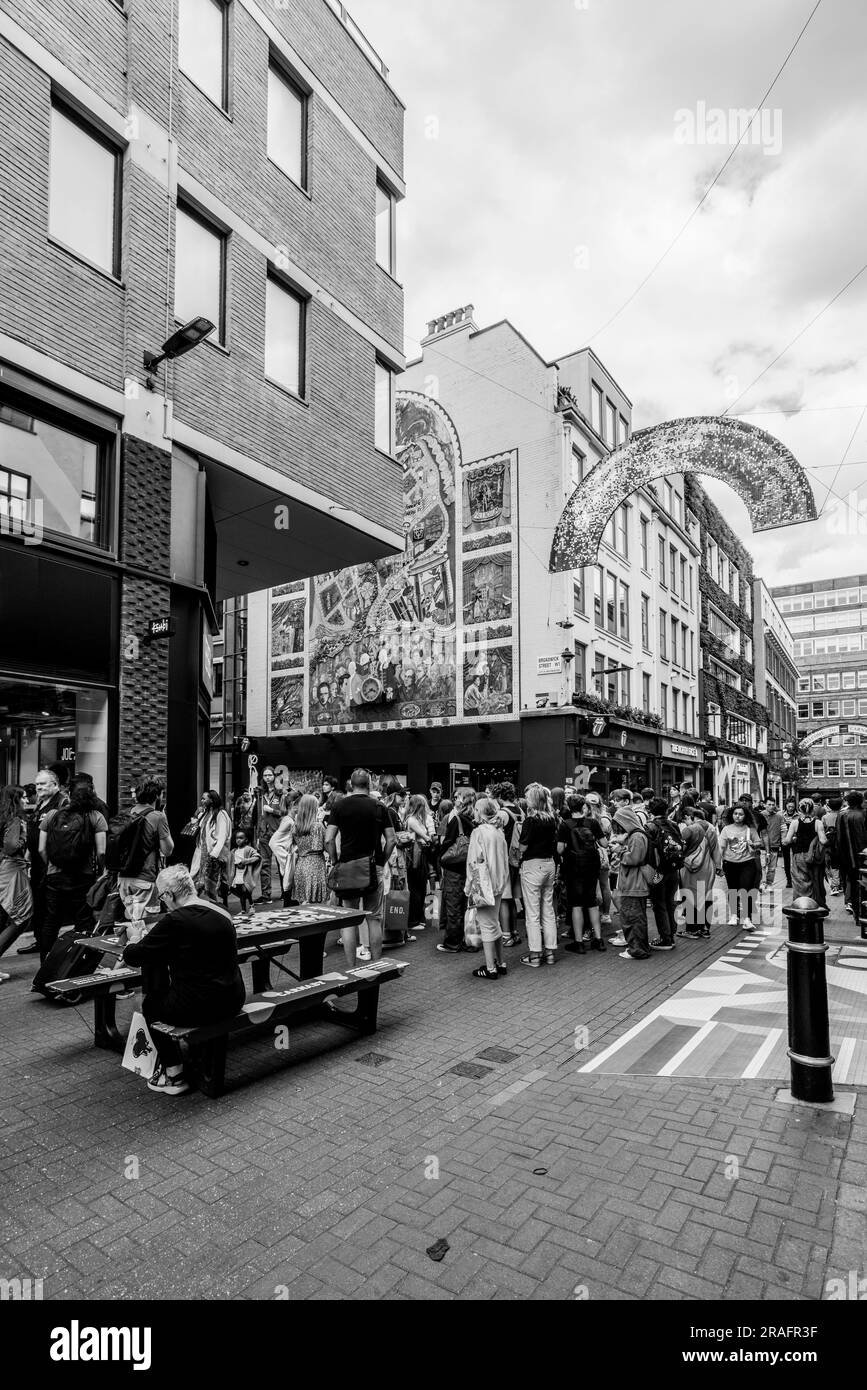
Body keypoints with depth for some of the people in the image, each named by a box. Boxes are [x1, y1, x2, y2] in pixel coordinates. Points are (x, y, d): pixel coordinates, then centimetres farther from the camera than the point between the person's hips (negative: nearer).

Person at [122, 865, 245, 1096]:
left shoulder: (174, 920, -17)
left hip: (199, 1006, -7)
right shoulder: (222, 914, 5)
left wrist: (134, 938, 15)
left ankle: (173, 1075, 23)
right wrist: (148, 937, 25)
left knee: (149, 1005, 22)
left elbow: (132, 957, -7)